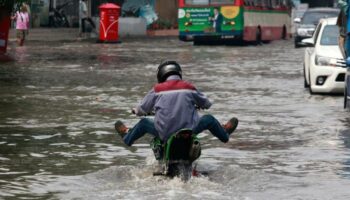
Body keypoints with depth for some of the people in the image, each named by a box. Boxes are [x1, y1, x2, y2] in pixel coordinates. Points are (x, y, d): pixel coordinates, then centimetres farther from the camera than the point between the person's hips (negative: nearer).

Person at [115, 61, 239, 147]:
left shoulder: (157, 89, -2)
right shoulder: (189, 88, 1)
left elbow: (143, 109, 7)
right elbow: (206, 104, 16)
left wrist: (136, 111, 31)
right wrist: (197, 105, 40)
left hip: (164, 133, 0)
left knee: (144, 123, 26)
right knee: (209, 119, 24)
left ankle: (127, 137, 49)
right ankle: (224, 133, 49)